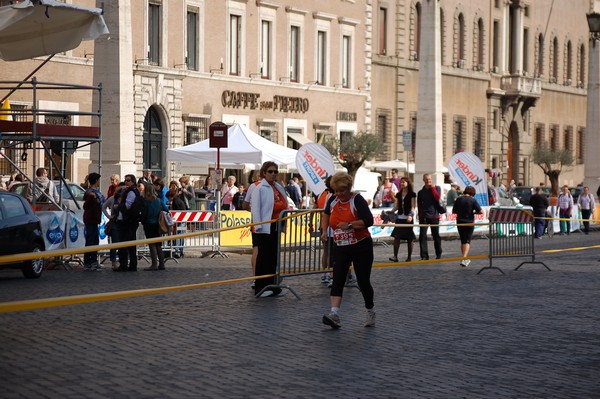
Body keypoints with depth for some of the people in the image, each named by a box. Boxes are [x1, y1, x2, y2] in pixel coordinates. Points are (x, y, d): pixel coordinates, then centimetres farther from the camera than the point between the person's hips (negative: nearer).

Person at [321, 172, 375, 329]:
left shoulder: (357, 200, -13)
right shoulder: (333, 201, 4)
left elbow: (368, 220, -23)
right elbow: (326, 214, 27)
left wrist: (350, 225, -29)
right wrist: (325, 230, 14)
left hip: (361, 247, -4)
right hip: (340, 247, 4)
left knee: (363, 281, 3)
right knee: (338, 279, -12)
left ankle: (370, 311, 27)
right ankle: (334, 314, -23)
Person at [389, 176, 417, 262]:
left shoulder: (412, 194, -1)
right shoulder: (398, 194, 13)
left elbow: (413, 206, -6)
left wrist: (411, 215, -22)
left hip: (408, 218, -4)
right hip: (400, 217, 4)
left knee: (409, 238, 2)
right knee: (396, 236, -8)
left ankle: (409, 257, 10)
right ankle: (395, 256, -10)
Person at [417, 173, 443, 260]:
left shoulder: (436, 188, 6)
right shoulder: (421, 192, 10)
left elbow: (437, 198, -11)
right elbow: (419, 205, 12)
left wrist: (433, 188, -9)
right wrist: (420, 216, 7)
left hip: (434, 216, -1)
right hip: (424, 217, 1)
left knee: (436, 236, 7)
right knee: (422, 236, -7)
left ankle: (438, 255, 18)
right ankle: (424, 256, -5)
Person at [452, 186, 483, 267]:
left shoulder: (458, 199, -1)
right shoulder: (473, 200, -9)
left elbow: (454, 211, 5)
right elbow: (481, 211, -12)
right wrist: (473, 212, 5)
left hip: (460, 222, 3)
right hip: (469, 222, -3)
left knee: (462, 241, 16)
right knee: (467, 241, 0)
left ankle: (465, 258, 24)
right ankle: (464, 259, -15)